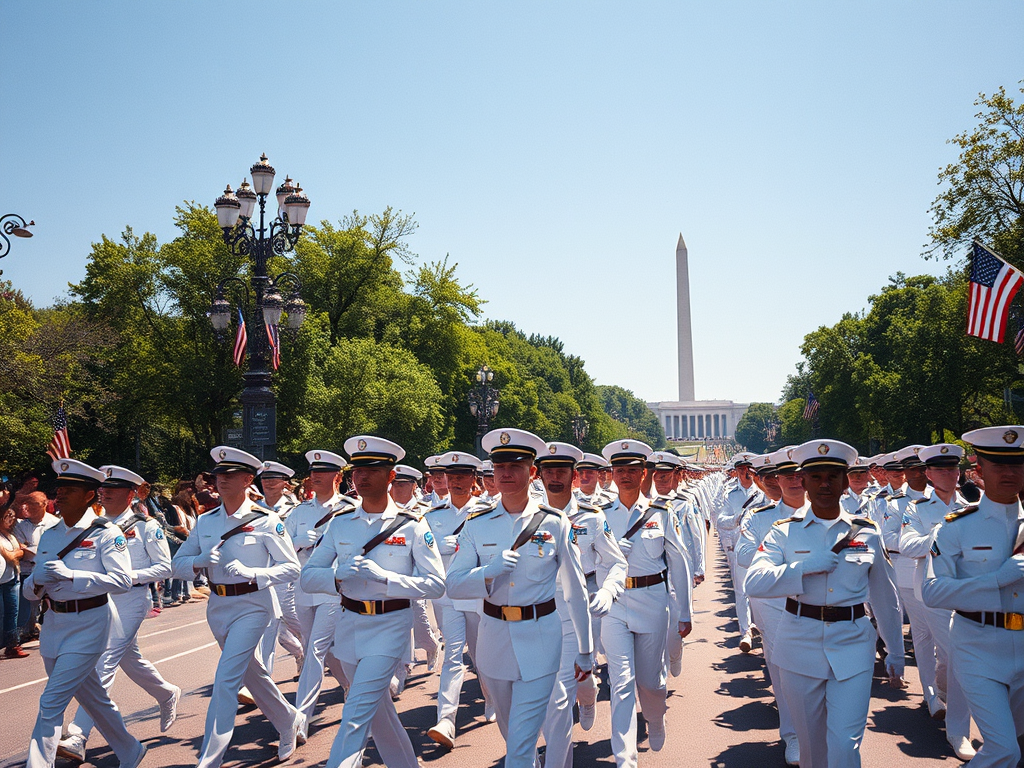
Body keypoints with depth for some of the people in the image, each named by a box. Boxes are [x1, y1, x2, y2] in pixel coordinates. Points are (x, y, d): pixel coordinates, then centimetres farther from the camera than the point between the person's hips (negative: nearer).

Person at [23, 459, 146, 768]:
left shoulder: (106, 533, -10)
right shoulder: (48, 536, 9)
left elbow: (123, 580, -20)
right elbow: (30, 590, 11)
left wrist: (71, 575, -27)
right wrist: (37, 582, -13)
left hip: (89, 624, -7)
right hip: (54, 624, 7)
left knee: (51, 702, -11)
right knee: (93, 698, 17)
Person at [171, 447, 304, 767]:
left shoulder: (266, 521, -12)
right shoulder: (205, 521, 4)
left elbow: (291, 567, -11)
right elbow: (177, 564, 6)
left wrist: (252, 573, -26)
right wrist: (200, 562, -17)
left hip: (252, 606, -6)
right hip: (218, 606, 6)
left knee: (226, 678, -12)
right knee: (251, 672, 18)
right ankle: (290, 722, 39)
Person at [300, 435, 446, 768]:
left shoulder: (412, 525, -9)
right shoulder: (340, 522, 1)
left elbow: (436, 584, -11)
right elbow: (307, 577, 1)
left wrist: (385, 578, -24)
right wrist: (339, 575, -20)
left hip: (390, 627, -5)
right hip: (349, 625, 5)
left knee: (356, 714, -12)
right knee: (376, 708, 19)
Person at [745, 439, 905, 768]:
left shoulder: (867, 533, 1)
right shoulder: (785, 531, -2)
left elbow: (886, 598, 10)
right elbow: (753, 583, -14)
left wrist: (896, 655, 15)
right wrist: (806, 567, -21)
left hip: (852, 646, 0)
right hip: (801, 646, 0)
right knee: (811, 741, 14)